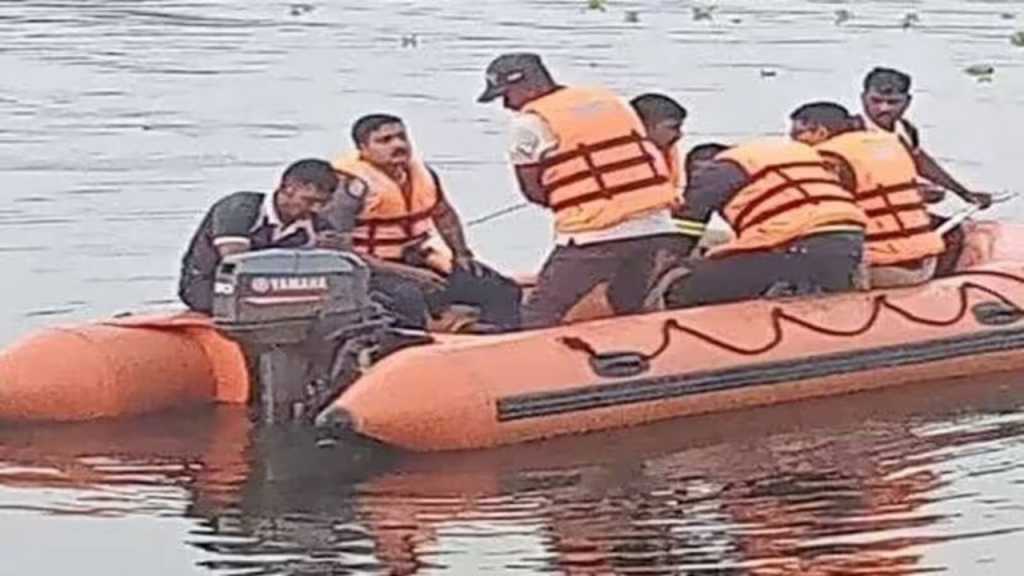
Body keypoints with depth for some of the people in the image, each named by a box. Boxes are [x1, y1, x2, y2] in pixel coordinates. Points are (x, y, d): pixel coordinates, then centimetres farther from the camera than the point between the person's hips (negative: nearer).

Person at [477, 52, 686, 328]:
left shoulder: (531, 122, -1)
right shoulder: (612, 101, 18)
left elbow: (533, 190, 5)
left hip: (594, 237, -6)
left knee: (539, 318, 4)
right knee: (633, 314, 20)